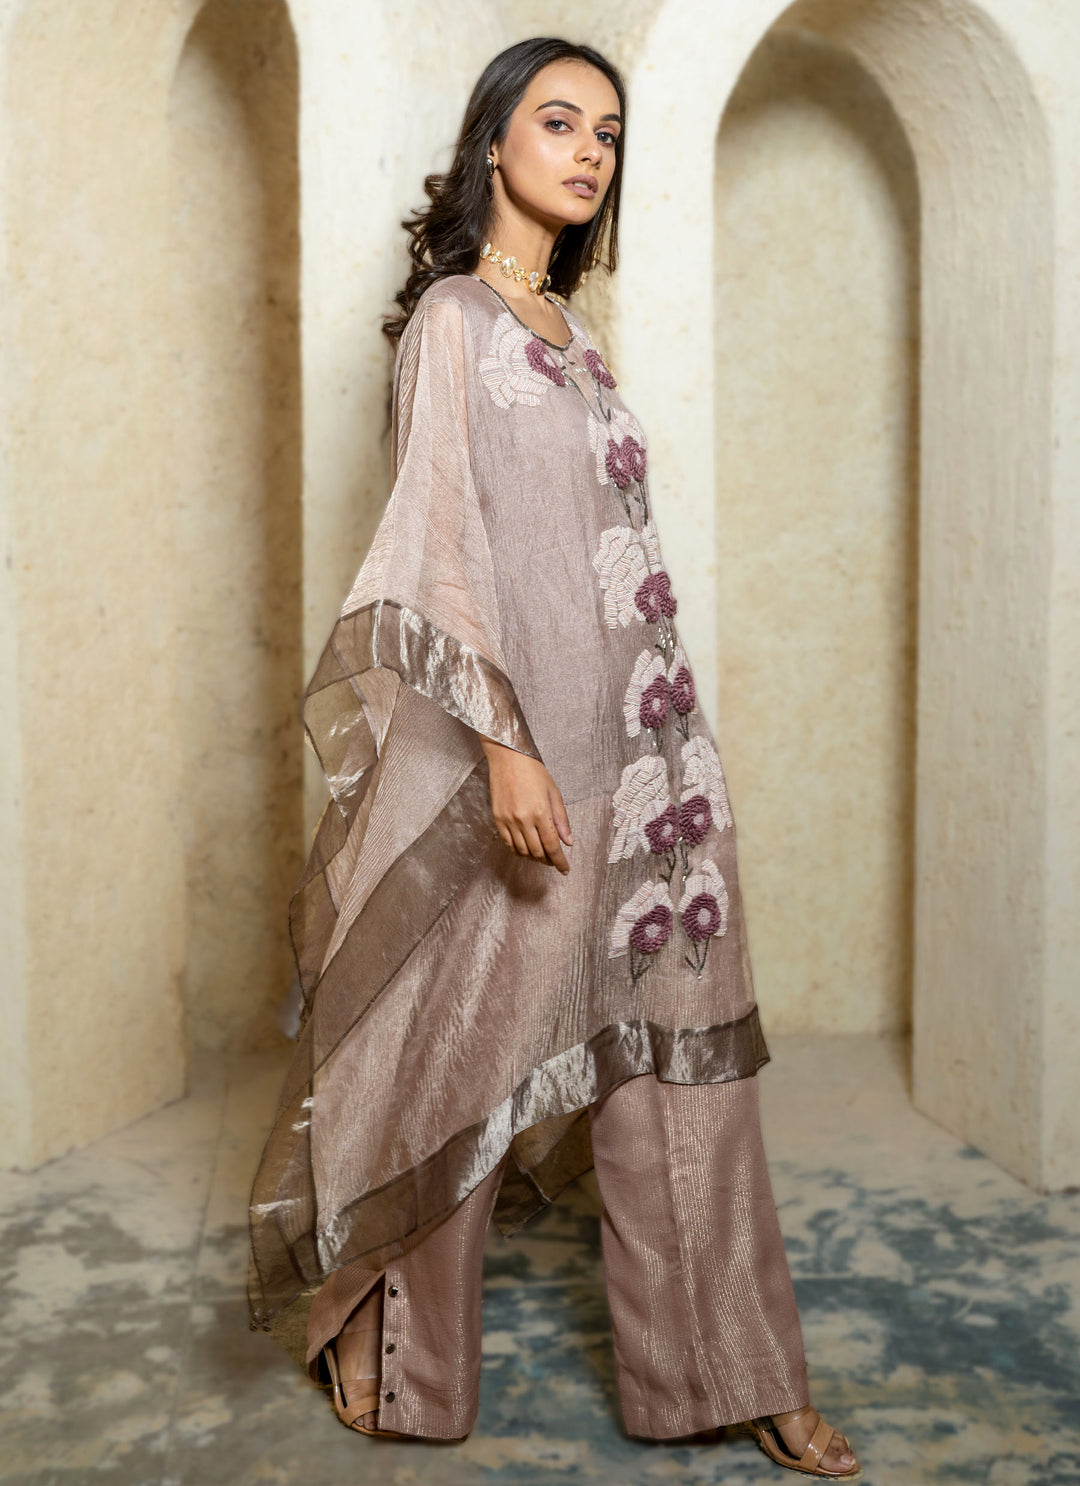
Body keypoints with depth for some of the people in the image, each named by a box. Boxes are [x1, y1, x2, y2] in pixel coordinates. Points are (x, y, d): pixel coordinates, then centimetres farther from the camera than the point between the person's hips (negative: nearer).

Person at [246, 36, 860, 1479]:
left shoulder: (568, 330, 17)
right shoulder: (453, 319, -4)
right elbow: (443, 544, -13)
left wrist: (657, 740, 17)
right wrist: (503, 743, -21)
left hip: (641, 740, 7)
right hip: (523, 736, -7)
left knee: (676, 1057, 8)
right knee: (464, 1046, 5)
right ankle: (383, 1336, 27)